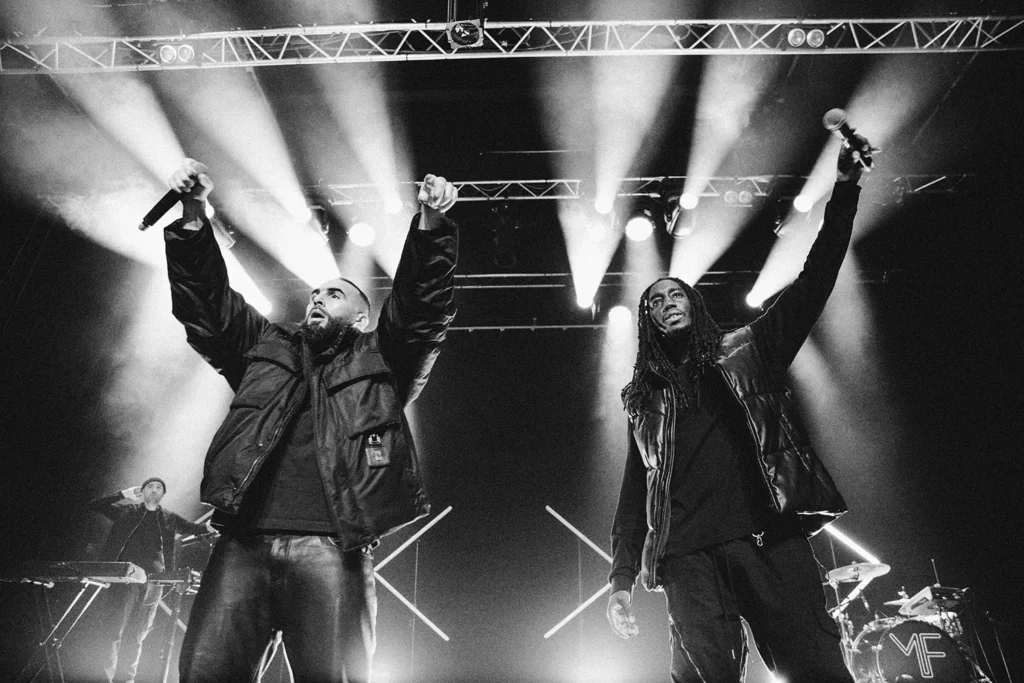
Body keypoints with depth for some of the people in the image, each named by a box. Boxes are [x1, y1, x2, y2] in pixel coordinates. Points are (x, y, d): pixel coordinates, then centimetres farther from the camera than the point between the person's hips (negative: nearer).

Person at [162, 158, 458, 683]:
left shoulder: (379, 361, 16)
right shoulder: (266, 348, 23)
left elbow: (422, 304, 5)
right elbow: (208, 304, 18)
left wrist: (430, 226, -10)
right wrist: (193, 217, 6)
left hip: (332, 548, -2)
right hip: (244, 544, 3)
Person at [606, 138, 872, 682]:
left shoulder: (744, 353, 17)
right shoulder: (644, 397, 18)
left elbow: (812, 284, 10)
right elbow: (634, 493, 15)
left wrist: (844, 187, 2)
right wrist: (621, 581, 7)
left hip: (770, 539, 0)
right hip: (688, 557, 1)